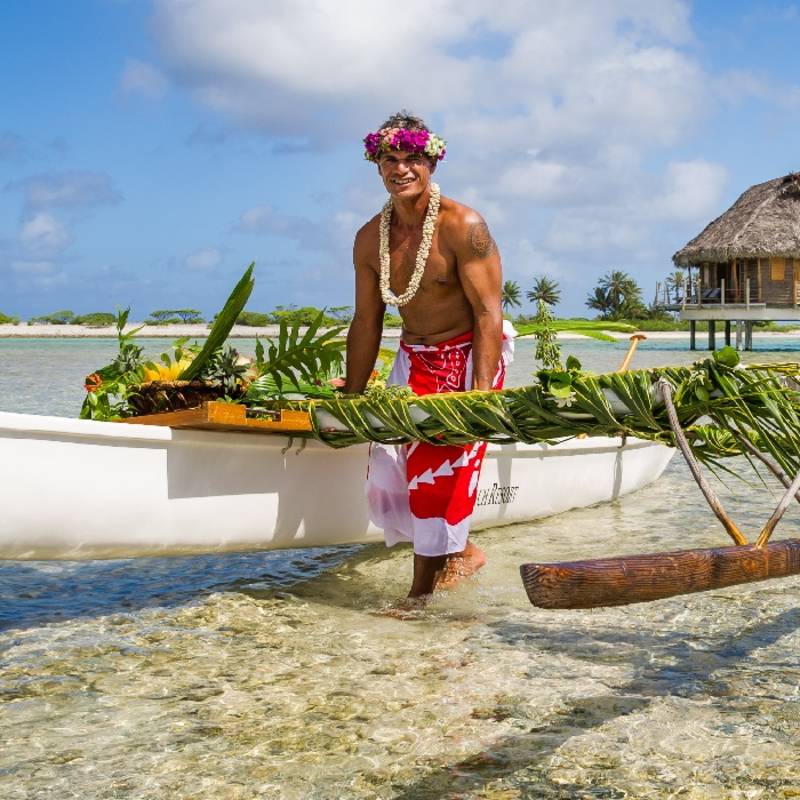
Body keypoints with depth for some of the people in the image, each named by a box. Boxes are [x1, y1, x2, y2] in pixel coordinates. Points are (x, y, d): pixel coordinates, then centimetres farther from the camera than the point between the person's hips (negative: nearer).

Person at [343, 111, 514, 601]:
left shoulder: (463, 226, -17)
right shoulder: (371, 239, 2)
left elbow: (488, 313, -19)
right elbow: (366, 323, 8)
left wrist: (480, 394, -27)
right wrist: (352, 399, 7)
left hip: (469, 356, -6)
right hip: (414, 359, 6)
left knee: (443, 461, -10)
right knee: (391, 456, -5)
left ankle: (425, 588, 2)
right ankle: (459, 551, 14)